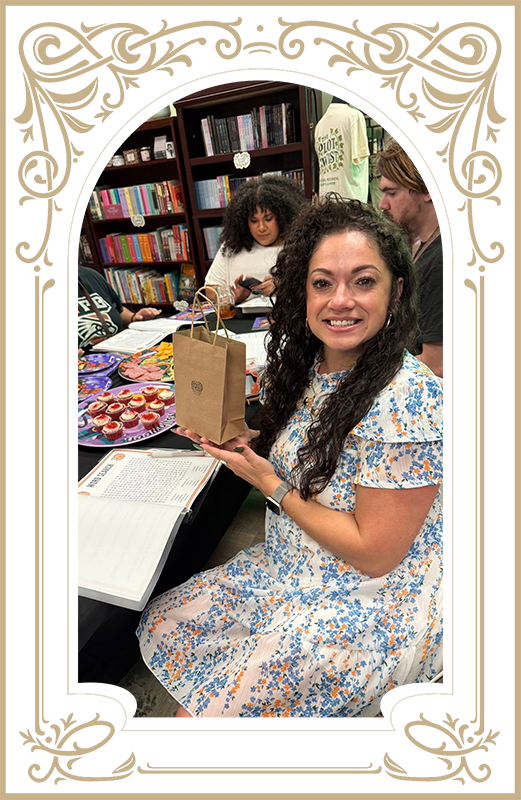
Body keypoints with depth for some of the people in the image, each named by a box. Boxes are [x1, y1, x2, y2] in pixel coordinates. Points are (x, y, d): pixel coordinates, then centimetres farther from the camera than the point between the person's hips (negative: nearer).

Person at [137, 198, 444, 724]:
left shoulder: (407, 403, -28)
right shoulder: (308, 363, -5)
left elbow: (373, 554, -22)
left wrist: (269, 482, -19)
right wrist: (246, 444, -7)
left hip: (372, 610, -6)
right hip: (293, 568, 7)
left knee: (202, 709, -3)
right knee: (164, 623, 11)